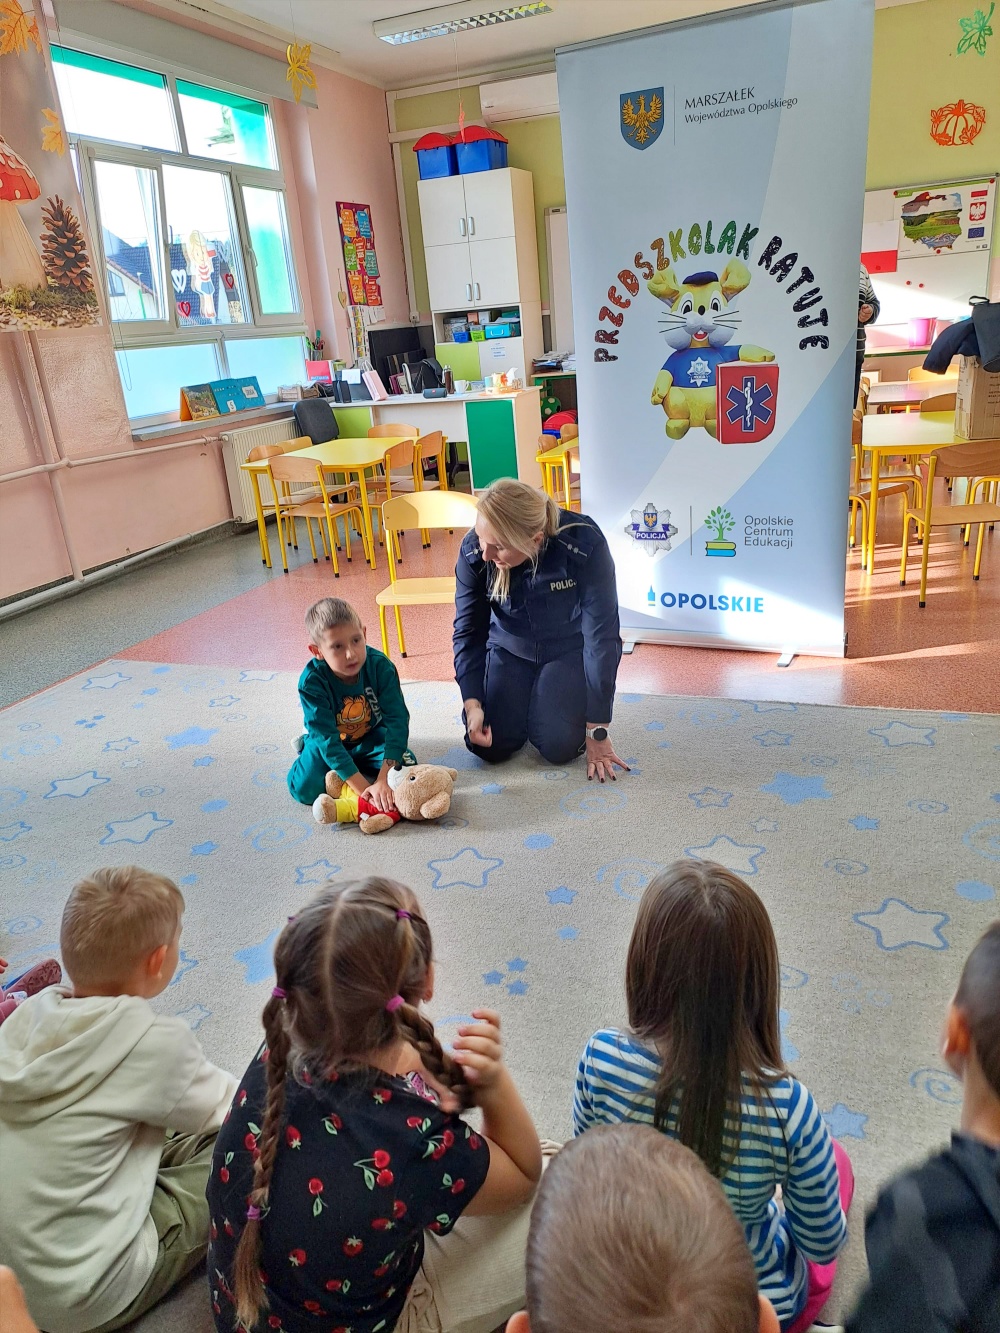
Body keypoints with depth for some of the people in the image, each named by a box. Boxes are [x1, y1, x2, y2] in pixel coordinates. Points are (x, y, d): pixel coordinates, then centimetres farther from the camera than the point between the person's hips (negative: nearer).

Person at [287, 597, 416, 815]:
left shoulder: (380, 666, -28)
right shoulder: (312, 681, -31)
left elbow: (397, 720, -30)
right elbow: (326, 738, -32)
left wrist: (384, 779, -40)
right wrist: (363, 788, -40)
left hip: (373, 738, 1)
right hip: (329, 742, -1)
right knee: (305, 789, -20)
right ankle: (307, 748, 12)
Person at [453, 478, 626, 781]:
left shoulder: (585, 544, -32)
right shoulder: (473, 552, -23)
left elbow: (602, 636, -26)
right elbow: (468, 631, -11)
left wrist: (597, 730, -23)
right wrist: (472, 703, -23)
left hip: (569, 650, -2)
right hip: (509, 648, 2)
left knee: (558, 747, -20)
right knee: (490, 747, -12)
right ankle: (523, 702, 21)